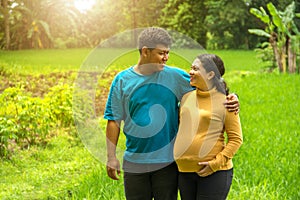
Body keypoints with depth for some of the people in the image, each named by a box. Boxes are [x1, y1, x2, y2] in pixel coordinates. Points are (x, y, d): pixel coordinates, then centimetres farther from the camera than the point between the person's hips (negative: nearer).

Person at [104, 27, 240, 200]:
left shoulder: (175, 76, -2)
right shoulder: (122, 80, -2)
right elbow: (114, 120, 1)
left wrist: (230, 98, -12)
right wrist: (111, 157, -2)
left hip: (167, 161, 0)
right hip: (134, 162, 0)